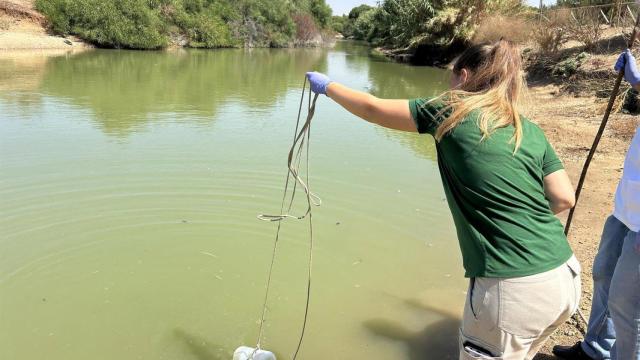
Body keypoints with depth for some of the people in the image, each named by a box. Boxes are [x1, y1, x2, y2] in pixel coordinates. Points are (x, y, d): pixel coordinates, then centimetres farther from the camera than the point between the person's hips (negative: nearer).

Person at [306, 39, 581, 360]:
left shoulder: (452, 112, -3)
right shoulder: (530, 130, 11)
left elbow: (373, 109, 6)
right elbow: (564, 199, 7)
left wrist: (327, 86, 21)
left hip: (512, 289, -6)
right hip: (565, 278, 6)